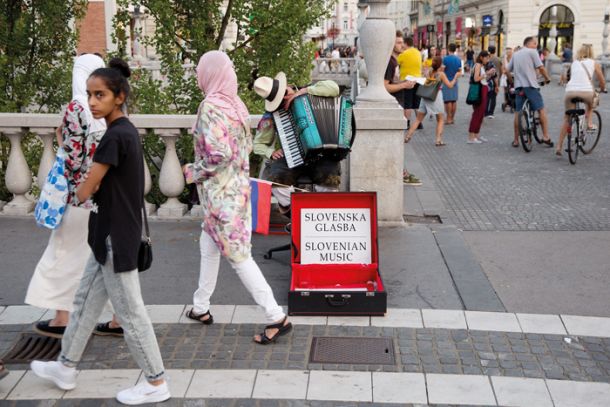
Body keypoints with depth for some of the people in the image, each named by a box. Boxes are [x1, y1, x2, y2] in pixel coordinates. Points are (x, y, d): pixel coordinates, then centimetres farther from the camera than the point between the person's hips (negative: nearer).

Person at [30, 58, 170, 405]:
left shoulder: (115, 135, -22)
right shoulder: (127, 130, 8)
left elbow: (85, 191, -16)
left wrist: (79, 193, 5)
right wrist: (93, 189, 2)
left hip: (115, 237, -10)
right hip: (116, 233, 10)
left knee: (130, 313, 1)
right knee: (86, 301, 19)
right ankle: (66, 368, 33)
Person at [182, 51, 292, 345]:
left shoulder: (210, 107, -19)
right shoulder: (236, 104, 5)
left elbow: (218, 155, -26)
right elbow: (247, 146, 11)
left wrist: (193, 173, -11)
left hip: (219, 193, -9)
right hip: (238, 186, 9)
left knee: (238, 255, -3)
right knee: (208, 246, 22)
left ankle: (277, 317, -1)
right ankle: (200, 307, 35)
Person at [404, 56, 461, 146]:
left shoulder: (429, 73, 6)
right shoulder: (441, 74, -5)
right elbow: (450, 85, -5)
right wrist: (456, 76, 8)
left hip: (425, 97, 4)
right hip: (436, 97, -4)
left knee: (418, 119, 11)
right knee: (441, 120, 11)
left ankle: (408, 136, 5)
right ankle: (438, 140, 1)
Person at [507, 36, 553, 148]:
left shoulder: (515, 54, 16)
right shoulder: (532, 52, -1)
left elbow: (508, 71, 17)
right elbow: (541, 68, -7)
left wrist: (513, 79, 33)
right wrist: (547, 78, 7)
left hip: (519, 86, 5)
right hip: (531, 85, -5)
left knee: (517, 113, 9)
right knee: (541, 110, 3)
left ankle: (515, 140, 10)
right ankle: (545, 137, -1)